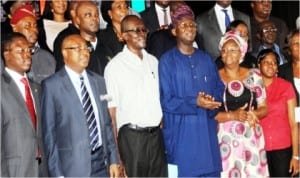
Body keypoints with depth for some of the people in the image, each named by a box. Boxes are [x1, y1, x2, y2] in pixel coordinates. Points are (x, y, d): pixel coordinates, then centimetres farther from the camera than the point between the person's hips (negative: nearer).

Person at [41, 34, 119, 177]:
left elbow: (106, 123, 13)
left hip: (101, 162, 5)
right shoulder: (52, 85, -5)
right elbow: (49, 132, -5)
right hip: (72, 166, -4)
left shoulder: (98, 81, 11)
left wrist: (113, 160, 9)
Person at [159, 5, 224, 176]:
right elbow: (166, 101, -8)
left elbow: (220, 88, 11)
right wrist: (195, 102, -18)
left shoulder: (206, 59, 12)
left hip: (206, 129, 4)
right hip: (181, 131, -4)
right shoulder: (167, 60, -3)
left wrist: (211, 99, -11)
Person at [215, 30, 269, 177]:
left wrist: (254, 114, -12)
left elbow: (264, 108, 9)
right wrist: (232, 115, -18)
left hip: (252, 137, 2)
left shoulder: (254, 75, 5)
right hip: (226, 137, -2)